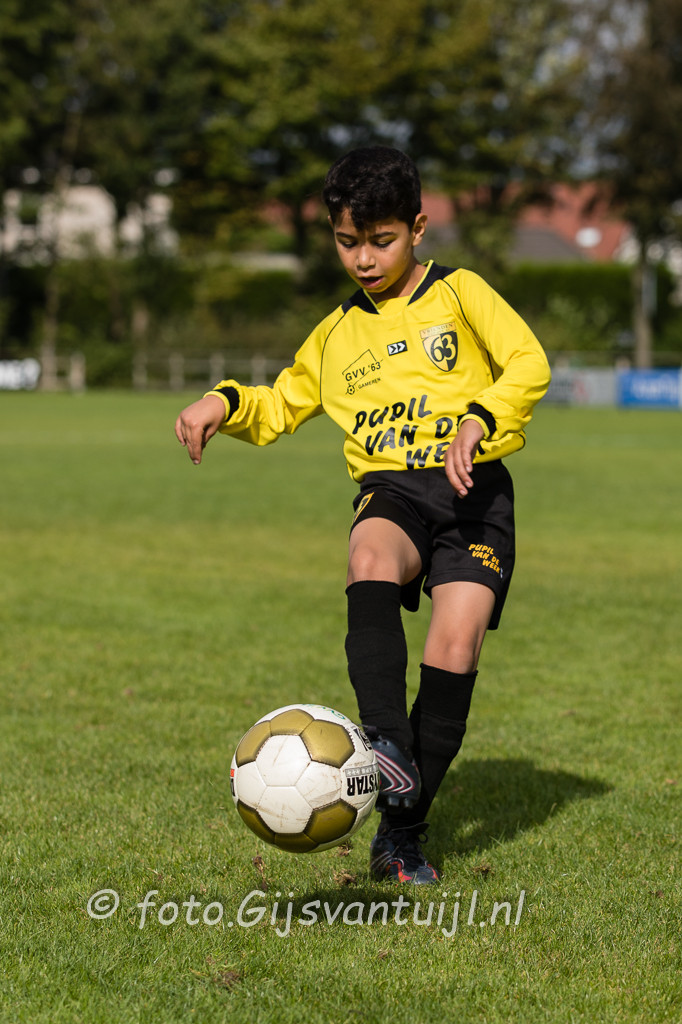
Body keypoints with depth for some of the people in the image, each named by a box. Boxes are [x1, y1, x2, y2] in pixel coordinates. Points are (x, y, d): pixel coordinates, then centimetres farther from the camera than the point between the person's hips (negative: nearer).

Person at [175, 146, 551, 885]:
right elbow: (281, 408, 31)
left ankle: (403, 834, -7)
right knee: (371, 559, -35)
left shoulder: (459, 293, 9)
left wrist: (478, 421, -20)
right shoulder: (338, 333, 22)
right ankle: (385, 747, -46)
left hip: (472, 489, -2)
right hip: (389, 490, 2)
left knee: (455, 647, -18)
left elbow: (528, 364, -4)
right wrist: (225, 402, 10)